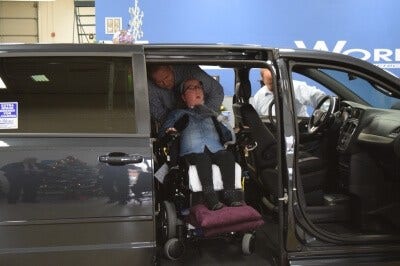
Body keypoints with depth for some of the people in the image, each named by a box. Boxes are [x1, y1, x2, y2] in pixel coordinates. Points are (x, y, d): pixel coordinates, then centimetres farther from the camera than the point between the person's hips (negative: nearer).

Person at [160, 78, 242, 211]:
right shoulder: (178, 114, 28)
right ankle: (209, 195, -44)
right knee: (203, 159, -36)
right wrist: (169, 132, -11)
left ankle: (229, 194, -36)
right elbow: (163, 131, 13)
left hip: (215, 149, 3)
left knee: (228, 155, -30)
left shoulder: (211, 114, 35)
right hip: (192, 151, -2)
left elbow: (226, 133, 25)